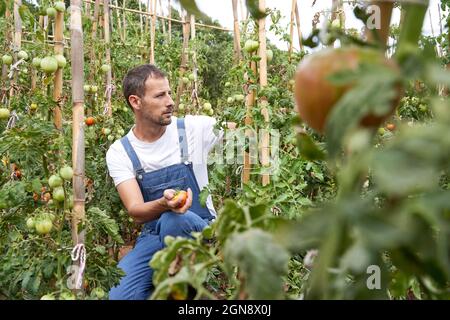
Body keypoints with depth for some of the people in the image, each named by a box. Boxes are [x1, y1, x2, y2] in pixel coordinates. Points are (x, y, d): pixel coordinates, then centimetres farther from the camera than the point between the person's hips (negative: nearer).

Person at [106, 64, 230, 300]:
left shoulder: (194, 128, -7)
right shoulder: (119, 152, -5)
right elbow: (136, 212, -16)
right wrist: (164, 204, -38)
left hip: (200, 230, -1)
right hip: (153, 236, 1)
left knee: (173, 221, -36)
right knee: (119, 295, -21)